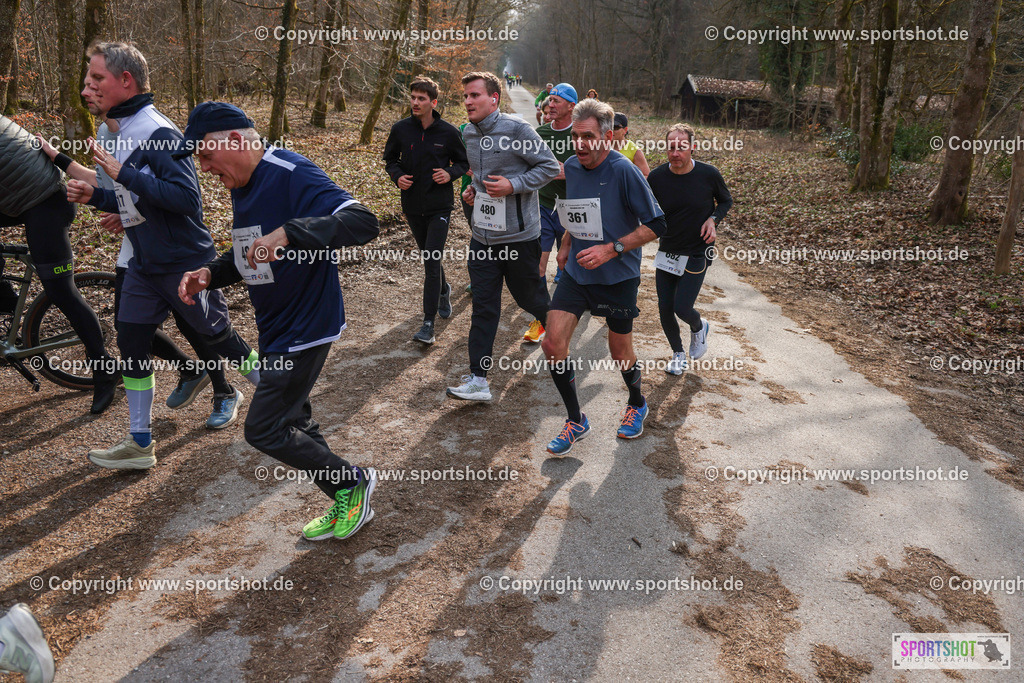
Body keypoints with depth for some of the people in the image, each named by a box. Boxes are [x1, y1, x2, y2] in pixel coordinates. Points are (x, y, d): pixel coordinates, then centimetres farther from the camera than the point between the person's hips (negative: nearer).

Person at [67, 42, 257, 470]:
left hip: (186, 265, -9)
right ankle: (139, 444, 19)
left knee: (218, 337, 5)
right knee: (132, 343, 8)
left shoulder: (158, 133, -17)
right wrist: (95, 197, 5)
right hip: (144, 265, 9)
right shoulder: (123, 133, 12)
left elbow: (185, 198, -28)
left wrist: (124, 174, -26)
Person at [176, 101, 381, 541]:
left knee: (264, 430, -5)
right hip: (276, 330, 10)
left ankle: (353, 481, 15)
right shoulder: (242, 187, 10)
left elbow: (362, 223, -32)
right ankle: (347, 504, 33)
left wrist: (288, 234, -43)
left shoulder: (292, 175, -20)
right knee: (292, 423, 17)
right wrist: (210, 274, 3)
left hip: (306, 330, -10)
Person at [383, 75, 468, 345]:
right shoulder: (401, 129, -1)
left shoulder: (448, 132, -6)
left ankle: (428, 323, -7)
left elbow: (464, 162, 7)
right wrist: (397, 176, -9)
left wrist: (450, 173, -14)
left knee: (432, 262, -11)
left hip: (440, 205, -3)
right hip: (412, 206, 3)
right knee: (429, 257, 17)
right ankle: (444, 290, 47)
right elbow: (390, 159, 12)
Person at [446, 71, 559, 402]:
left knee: (530, 298, 11)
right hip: (483, 235, 5)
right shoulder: (468, 133, 9)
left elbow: (550, 166, -10)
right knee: (483, 308, 2)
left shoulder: (517, 129, -13)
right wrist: (474, 188, 6)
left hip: (519, 235, -5)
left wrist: (512, 185, -19)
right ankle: (478, 380, 5)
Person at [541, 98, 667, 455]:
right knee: (553, 345, -6)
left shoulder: (624, 172, -18)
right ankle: (576, 420, 13)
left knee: (620, 352, 11)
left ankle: (637, 404, 43)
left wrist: (611, 250, -22)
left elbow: (656, 224, -16)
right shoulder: (572, 166, 1)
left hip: (617, 277, -5)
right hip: (576, 272, 5)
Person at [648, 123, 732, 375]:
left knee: (682, 308, -9)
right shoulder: (656, 177, -8)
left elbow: (726, 200, 7)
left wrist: (713, 219, -11)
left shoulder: (708, 174, -10)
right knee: (665, 309, 4)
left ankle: (699, 328, 29)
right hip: (667, 251, 3)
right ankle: (678, 353, 30)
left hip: (697, 253, -2)